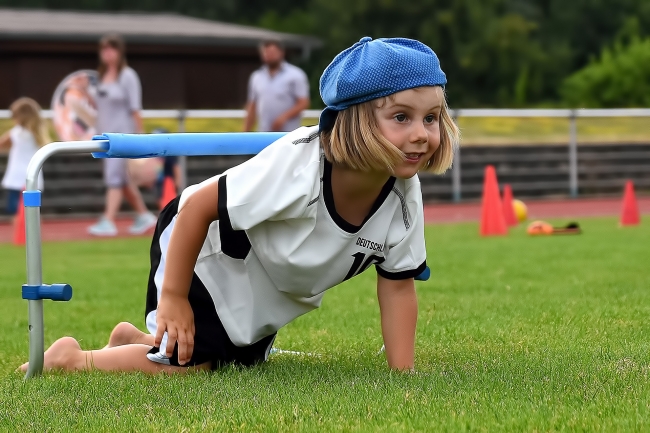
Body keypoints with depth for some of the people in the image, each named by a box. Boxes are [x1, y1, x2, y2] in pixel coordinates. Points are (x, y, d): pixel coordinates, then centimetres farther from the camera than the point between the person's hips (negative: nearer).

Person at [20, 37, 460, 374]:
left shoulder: (404, 197, -23)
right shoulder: (296, 167, -41)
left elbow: (398, 285, -10)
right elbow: (199, 205, -32)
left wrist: (403, 372, -16)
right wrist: (173, 297, -26)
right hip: (196, 245, -7)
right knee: (186, 365, -18)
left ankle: (132, 339, 44)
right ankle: (73, 357, 7)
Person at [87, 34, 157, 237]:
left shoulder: (127, 76, -8)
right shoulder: (102, 75, 11)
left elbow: (135, 109, -9)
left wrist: (139, 134, -12)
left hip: (122, 133, -7)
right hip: (106, 134, 7)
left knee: (114, 178, -14)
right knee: (123, 180, 12)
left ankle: (108, 222, -19)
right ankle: (144, 216, 25)